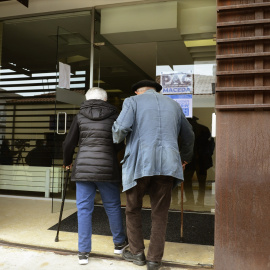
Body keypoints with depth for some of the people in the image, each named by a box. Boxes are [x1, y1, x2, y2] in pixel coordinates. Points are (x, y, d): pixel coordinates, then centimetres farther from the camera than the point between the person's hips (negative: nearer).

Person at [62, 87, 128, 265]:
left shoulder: (80, 117, 7)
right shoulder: (114, 116, 4)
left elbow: (69, 143, 10)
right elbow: (120, 143, 7)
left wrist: (67, 162, 26)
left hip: (83, 167, 1)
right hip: (108, 167, -1)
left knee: (84, 209, 8)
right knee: (113, 206, 15)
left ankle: (83, 252, 13)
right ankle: (119, 243, 31)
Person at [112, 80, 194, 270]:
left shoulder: (133, 101, 8)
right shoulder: (173, 104, 20)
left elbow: (121, 127, -11)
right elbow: (188, 136, 28)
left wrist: (117, 140, 11)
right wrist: (186, 157, 44)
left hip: (139, 163, -3)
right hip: (167, 164, 3)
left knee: (133, 209, 17)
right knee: (160, 214, 12)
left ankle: (137, 253, 25)